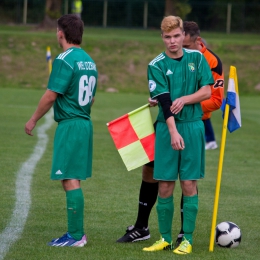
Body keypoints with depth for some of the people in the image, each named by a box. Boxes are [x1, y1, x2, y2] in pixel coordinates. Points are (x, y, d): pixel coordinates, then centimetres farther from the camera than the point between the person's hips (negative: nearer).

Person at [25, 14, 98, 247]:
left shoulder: (65, 60, -14)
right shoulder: (89, 60, 13)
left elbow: (51, 96, -16)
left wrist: (33, 120, -5)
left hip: (69, 125, -9)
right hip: (85, 123, 9)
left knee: (70, 180, -6)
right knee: (73, 180, 14)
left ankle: (76, 236, -7)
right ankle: (77, 232, 16)